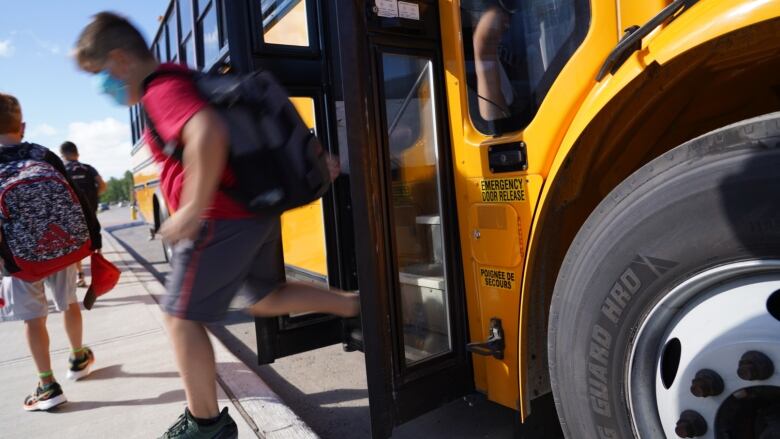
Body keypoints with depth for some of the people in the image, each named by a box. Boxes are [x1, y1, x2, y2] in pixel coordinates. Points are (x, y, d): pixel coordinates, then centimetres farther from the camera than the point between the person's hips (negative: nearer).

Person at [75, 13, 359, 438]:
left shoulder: (162, 91, -12)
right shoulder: (189, 82, 18)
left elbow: (208, 134, -35)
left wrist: (193, 210, -27)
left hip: (223, 219, -10)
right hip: (257, 209, 10)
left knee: (181, 317, 4)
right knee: (267, 299, 22)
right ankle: (357, 304, 15)